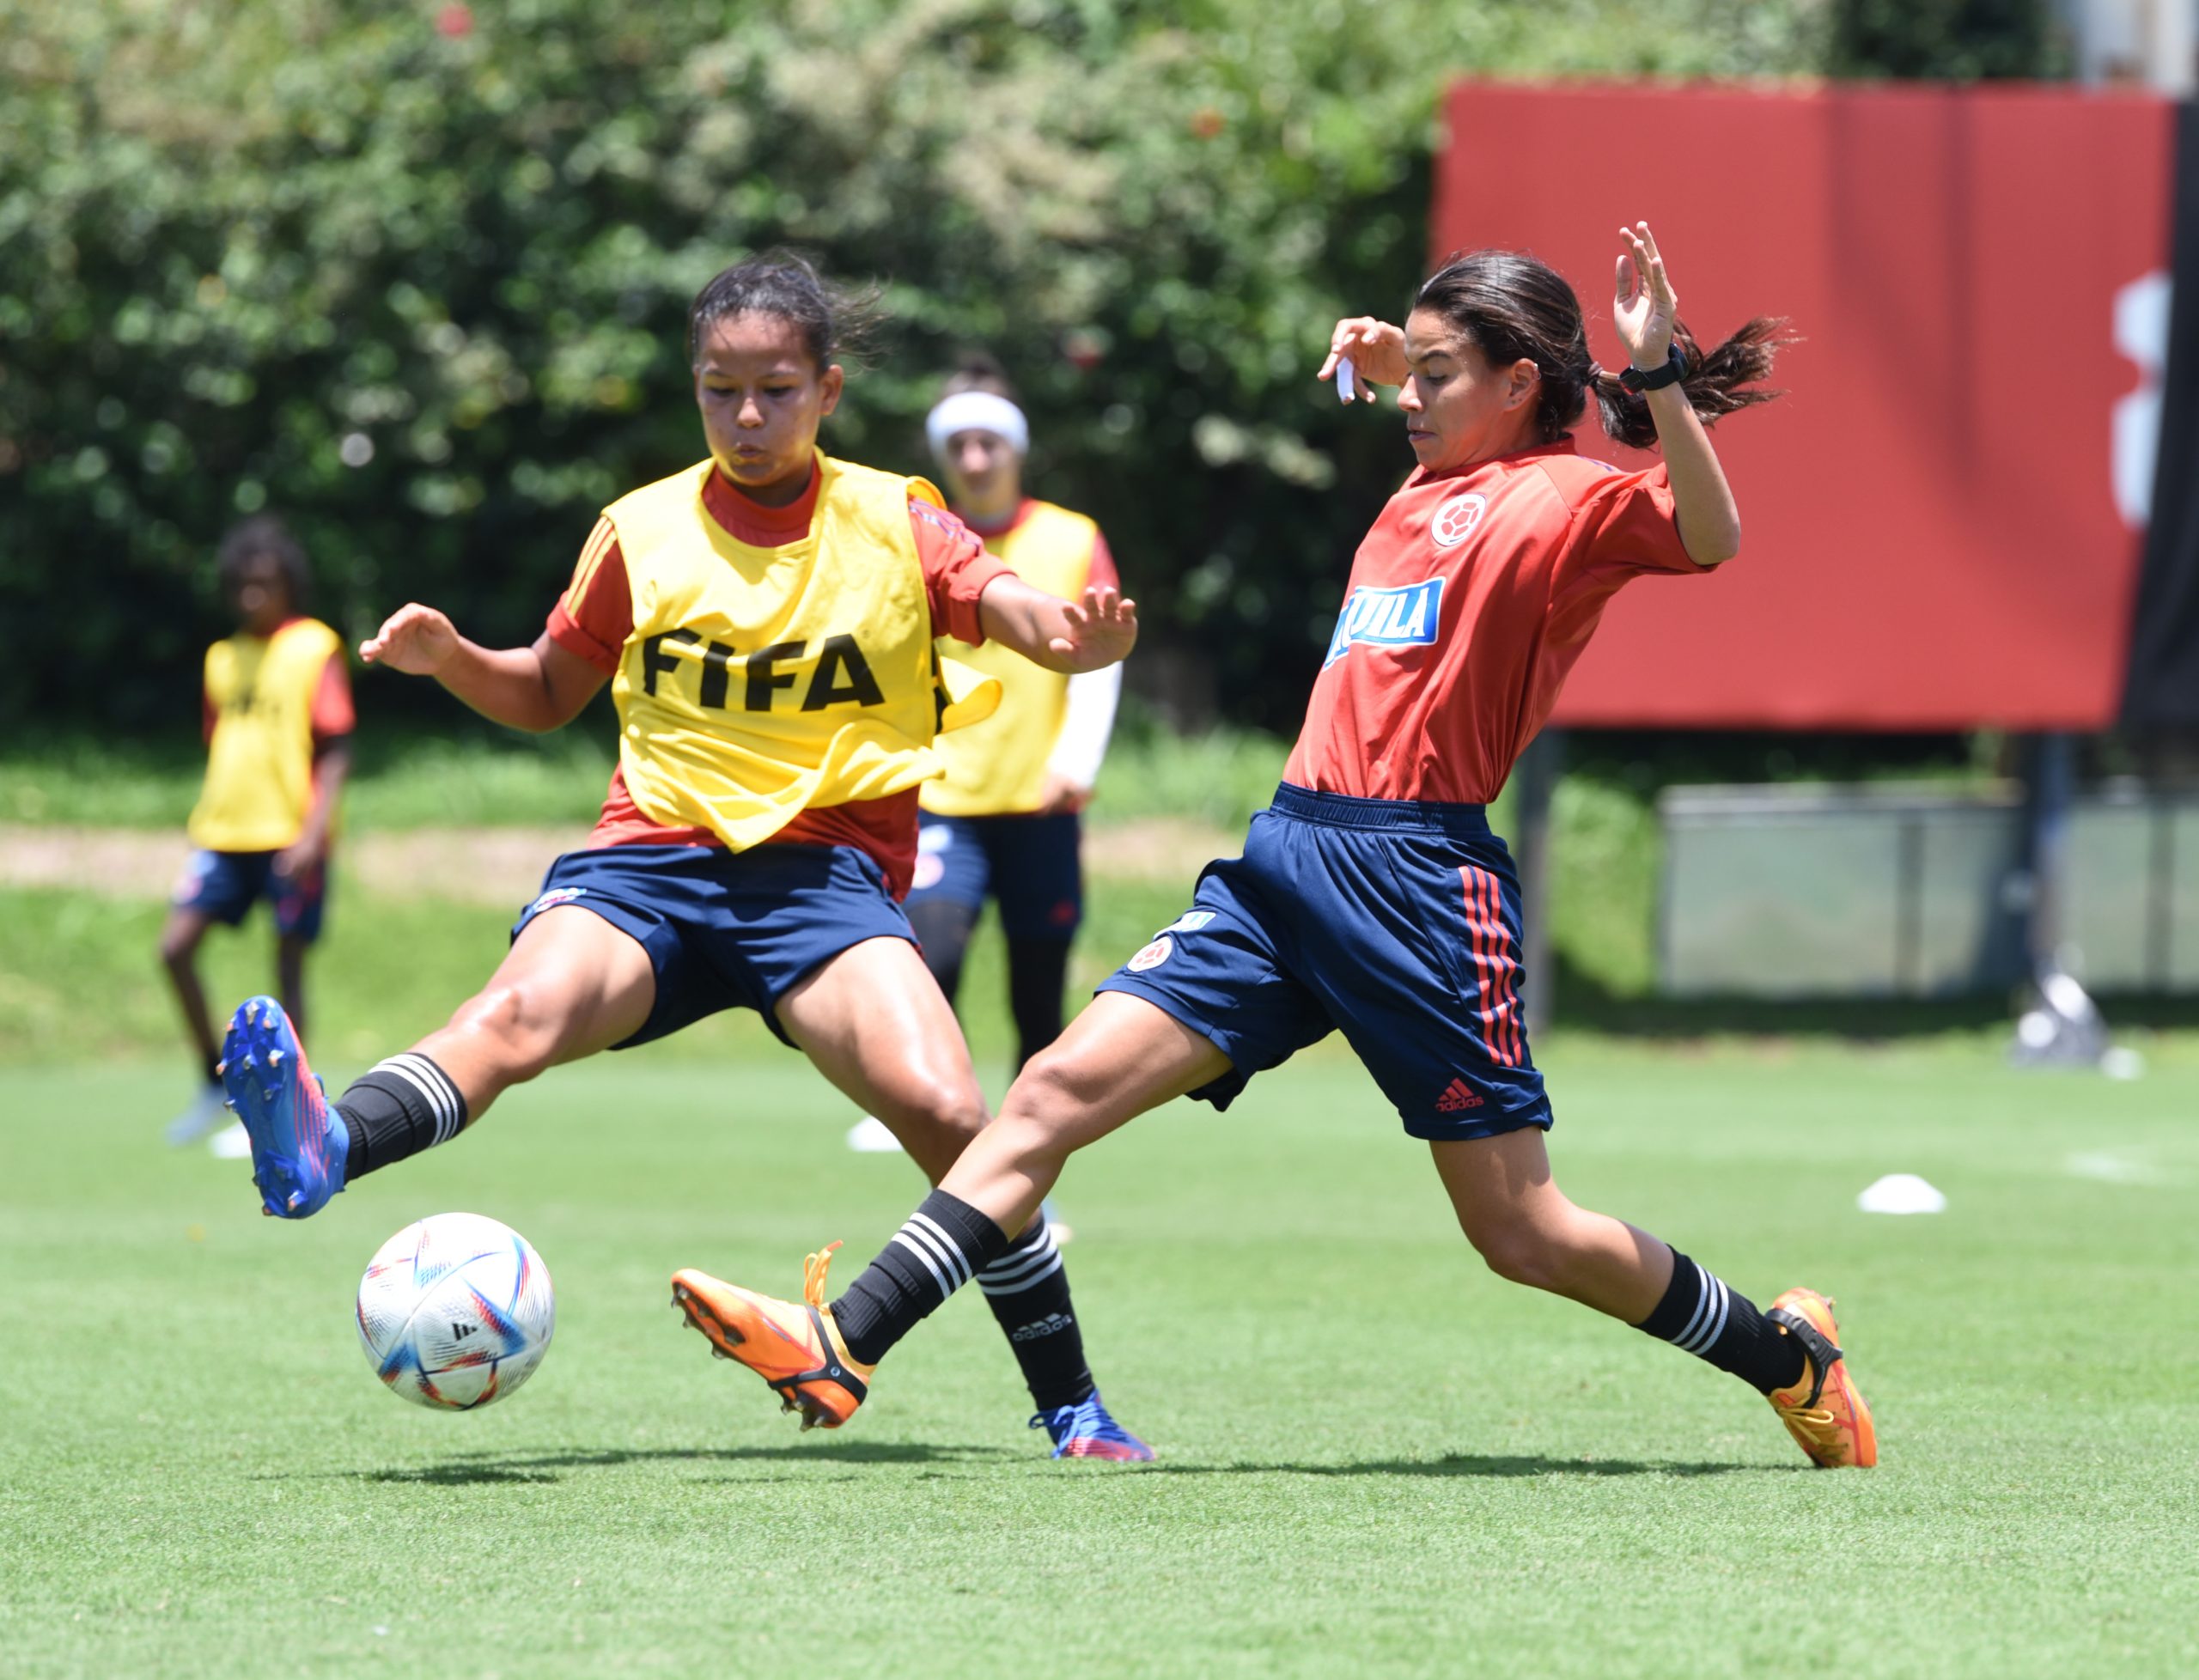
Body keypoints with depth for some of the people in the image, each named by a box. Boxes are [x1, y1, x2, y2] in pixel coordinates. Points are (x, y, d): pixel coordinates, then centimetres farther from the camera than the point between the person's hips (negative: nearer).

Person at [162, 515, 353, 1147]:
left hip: (290, 835, -5)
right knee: (176, 947, -7)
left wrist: (314, 833, -15)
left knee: (288, 965, 0)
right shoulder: (224, 657, 13)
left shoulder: (314, 651, -3)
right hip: (223, 833, 5)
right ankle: (215, 1086, 6)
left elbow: (337, 751, -7)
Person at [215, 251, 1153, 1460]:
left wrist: (1078, 637, -30)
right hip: (654, 856, 1)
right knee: (521, 1009, -31)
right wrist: (449, 659, 0)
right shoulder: (642, 532, 10)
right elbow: (548, 695, 21)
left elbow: (1016, 609, -6)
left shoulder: (893, 523, 6)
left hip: (826, 864, -1)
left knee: (948, 1116, -21)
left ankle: (1069, 1404, -6)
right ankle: (319, 1153, -58)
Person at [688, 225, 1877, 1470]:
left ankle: (1789, 1355, 21)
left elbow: (1711, 536, -26)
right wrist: (1390, 357, 28)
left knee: (1522, 1234, -1)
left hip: (1418, 881, -8)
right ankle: (844, 1348, -12)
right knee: (1058, 1093, -6)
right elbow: (1446, 426, 46)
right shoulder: (1431, 489, 19)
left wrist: (1657, 374, -33)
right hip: (1287, 859, 8)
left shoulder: (1572, 495, -4)